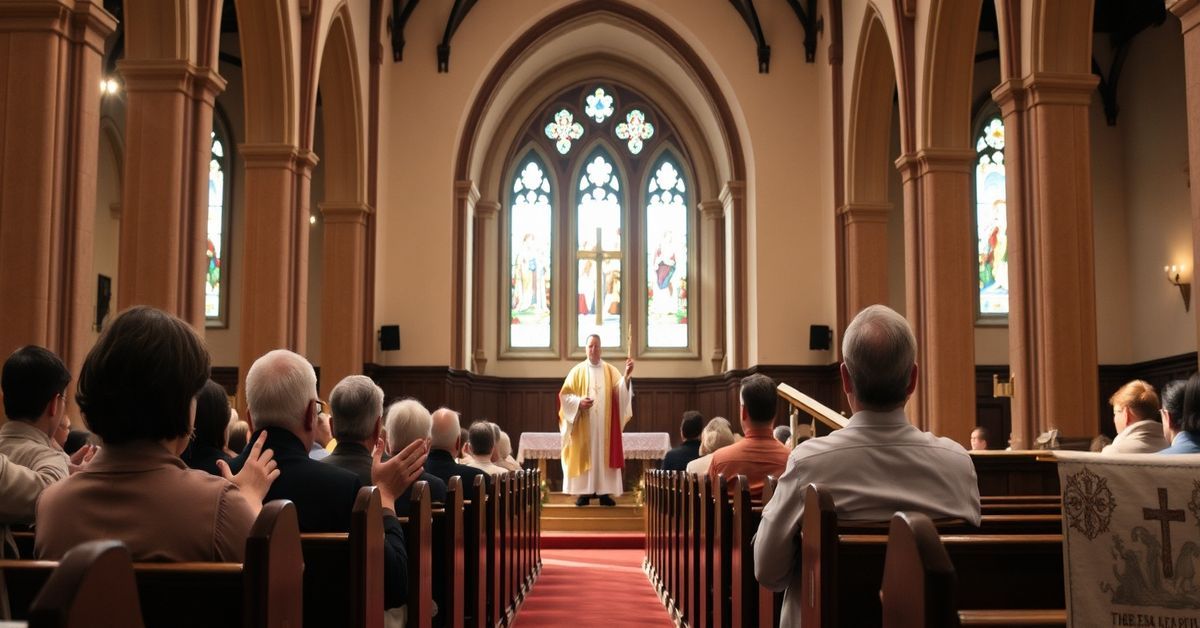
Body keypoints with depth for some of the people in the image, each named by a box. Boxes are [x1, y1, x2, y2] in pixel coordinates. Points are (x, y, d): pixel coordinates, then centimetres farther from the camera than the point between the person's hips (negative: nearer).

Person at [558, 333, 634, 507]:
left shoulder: (610, 371, 8)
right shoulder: (577, 371, 4)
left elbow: (620, 390, -8)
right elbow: (564, 395, 1)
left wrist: (627, 375, -26)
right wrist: (579, 402, -17)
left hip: (604, 425, 1)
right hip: (584, 426, -1)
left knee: (604, 455, 0)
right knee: (584, 455, -2)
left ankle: (604, 492, 5)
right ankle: (584, 492, 3)